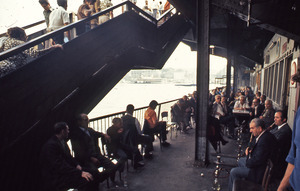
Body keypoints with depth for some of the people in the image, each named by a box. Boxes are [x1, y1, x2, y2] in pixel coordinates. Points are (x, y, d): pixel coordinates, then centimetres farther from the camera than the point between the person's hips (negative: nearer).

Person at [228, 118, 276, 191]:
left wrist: (248, 155, -12)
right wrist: (250, 151, -4)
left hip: (260, 172, -11)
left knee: (233, 172, -10)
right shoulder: (264, 135, 1)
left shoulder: (264, 140, -31)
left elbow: (256, 161, -30)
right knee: (240, 160, 27)